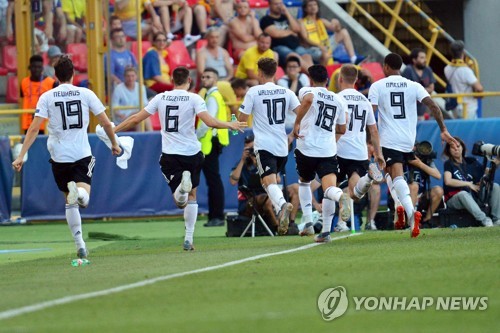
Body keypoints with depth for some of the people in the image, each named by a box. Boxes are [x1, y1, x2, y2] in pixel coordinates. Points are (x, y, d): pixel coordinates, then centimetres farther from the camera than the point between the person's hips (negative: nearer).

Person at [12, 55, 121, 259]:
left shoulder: (47, 97, -1)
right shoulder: (86, 94, 1)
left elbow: (34, 129, -8)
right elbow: (106, 123, 3)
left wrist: (21, 156, -6)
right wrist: (114, 144, 20)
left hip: (59, 157, 1)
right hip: (82, 155, -1)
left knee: (70, 203, 15)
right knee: (83, 199, -7)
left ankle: (80, 244, 13)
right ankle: (79, 192, -42)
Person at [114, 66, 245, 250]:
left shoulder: (160, 98, 5)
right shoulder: (193, 98, -4)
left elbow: (136, 119, 7)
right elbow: (210, 122, -15)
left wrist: (113, 130, 19)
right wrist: (230, 125, 2)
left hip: (170, 155, 1)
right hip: (192, 153, -1)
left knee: (180, 202, 1)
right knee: (192, 196, 17)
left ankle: (182, 184, -34)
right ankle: (189, 238, 12)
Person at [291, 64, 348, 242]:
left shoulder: (308, 91, 2)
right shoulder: (338, 100, 16)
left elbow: (308, 99, -24)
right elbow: (342, 129, 23)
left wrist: (297, 123, -19)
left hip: (307, 148, -1)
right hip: (328, 150, 1)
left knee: (304, 182, 24)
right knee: (329, 188, -8)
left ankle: (308, 221, 14)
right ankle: (326, 231, -27)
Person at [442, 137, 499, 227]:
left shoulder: (470, 161, 14)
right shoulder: (449, 164, 1)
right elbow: (448, 181, -16)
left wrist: (496, 163, -10)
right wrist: (469, 184, -14)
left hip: (472, 197, 5)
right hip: (454, 198, -5)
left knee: (495, 186, -9)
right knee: (463, 194, -38)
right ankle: (484, 220, -46)